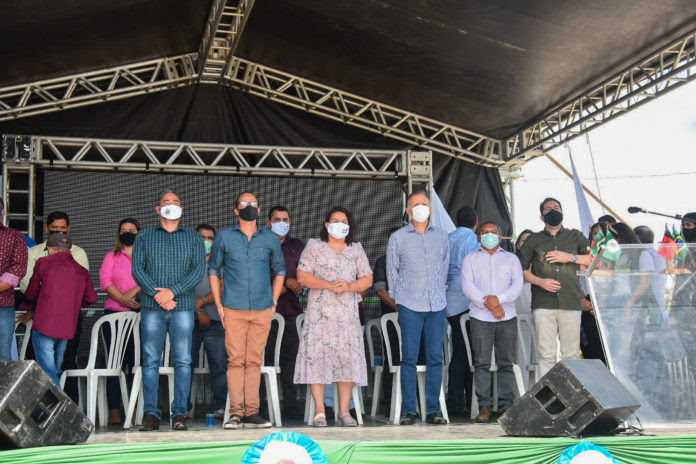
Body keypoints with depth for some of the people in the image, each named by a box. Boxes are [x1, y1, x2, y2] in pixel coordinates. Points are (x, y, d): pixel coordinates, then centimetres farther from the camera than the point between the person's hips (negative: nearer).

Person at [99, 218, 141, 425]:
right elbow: (105, 281, 2)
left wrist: (134, 291, -13)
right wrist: (123, 299, -13)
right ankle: (114, 410, -5)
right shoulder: (111, 257, 18)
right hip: (115, 314, 0)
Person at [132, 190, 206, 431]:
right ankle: (151, 413, 3)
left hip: (183, 307, 0)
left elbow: (199, 270, 1)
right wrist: (157, 294, -12)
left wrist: (173, 291, -11)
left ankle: (179, 413, 2)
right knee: (150, 361, -1)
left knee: (183, 361, -3)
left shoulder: (193, 238, 12)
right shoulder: (144, 237, 13)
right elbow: (137, 269, 3)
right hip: (151, 307, 0)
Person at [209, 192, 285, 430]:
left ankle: (251, 412, 4)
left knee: (254, 360, 2)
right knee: (235, 359, -5)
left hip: (262, 310, 1)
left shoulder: (271, 239, 10)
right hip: (234, 309, -1)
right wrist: (219, 305, 3)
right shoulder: (224, 237, 7)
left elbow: (279, 270, 20)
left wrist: (274, 302, 10)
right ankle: (235, 412, -1)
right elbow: (213, 270, 12)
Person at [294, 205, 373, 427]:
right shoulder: (314, 246, 7)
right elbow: (302, 276, -2)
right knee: (318, 357, -8)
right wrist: (329, 285, -14)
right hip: (319, 313, -2)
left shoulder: (356, 249, 15)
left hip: (347, 314, 2)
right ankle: (320, 411, -1)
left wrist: (349, 286, -10)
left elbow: (367, 280, 10)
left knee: (348, 359, -3)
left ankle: (344, 412, 3)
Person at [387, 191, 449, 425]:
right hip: (409, 306, -2)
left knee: (435, 357, 1)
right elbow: (392, 271, 10)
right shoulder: (397, 238, 7)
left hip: (437, 305, 3)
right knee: (409, 358, -4)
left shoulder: (441, 236, 14)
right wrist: (399, 297, 8)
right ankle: (409, 410, 0)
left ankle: (432, 409, 7)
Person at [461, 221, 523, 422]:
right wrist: (488, 304, -11)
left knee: (506, 363, -1)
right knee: (481, 362, -5)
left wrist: (499, 299, -13)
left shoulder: (511, 258, 17)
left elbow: (518, 284, 4)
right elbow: (467, 286, 1)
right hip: (480, 317, -1)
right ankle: (484, 406, -3)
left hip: (507, 317, 1)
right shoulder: (471, 259, 15)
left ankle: (506, 406, 2)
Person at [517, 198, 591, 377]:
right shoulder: (533, 240, 16)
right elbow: (521, 270, 13)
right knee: (546, 354, -5)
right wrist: (540, 281, -4)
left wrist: (571, 257, -3)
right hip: (543, 304, 0)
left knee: (571, 354, -2)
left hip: (570, 303, 0)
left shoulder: (575, 237, 16)